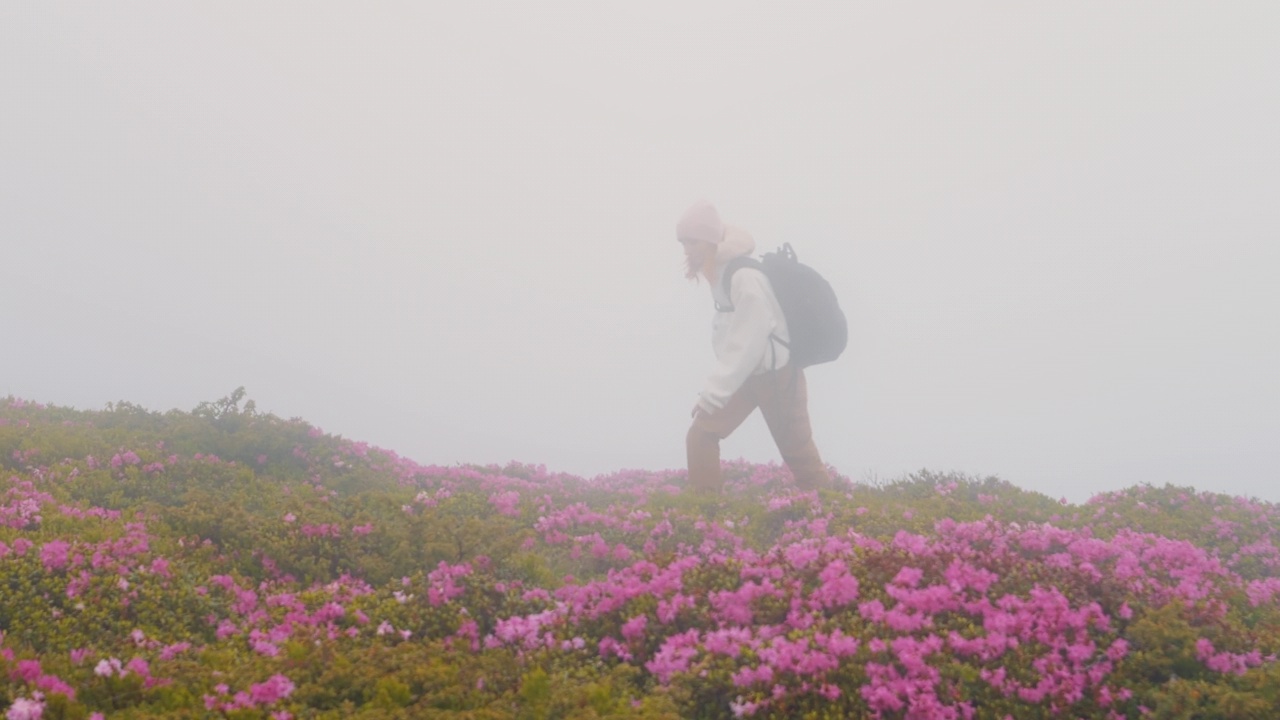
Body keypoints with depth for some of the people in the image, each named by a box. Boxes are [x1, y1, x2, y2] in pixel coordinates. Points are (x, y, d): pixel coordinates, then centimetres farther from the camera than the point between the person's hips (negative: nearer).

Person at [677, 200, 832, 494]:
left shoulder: (744, 277, -24)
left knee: (798, 453, -2)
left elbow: (747, 343, -26)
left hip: (777, 374, -9)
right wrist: (714, 389, 5)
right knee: (701, 434, -1)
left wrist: (713, 393, -25)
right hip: (747, 375, 9)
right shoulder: (721, 274, 5)